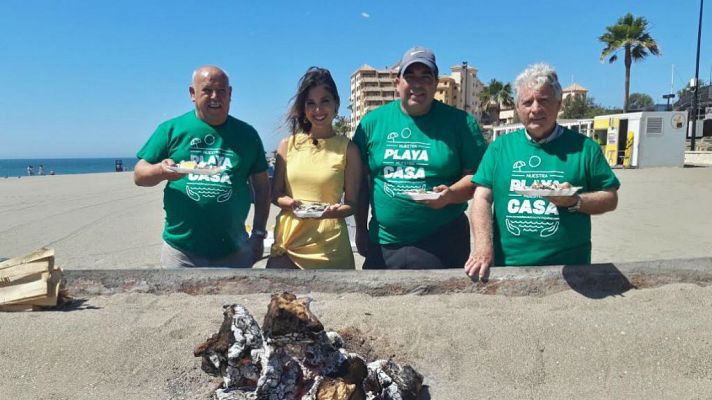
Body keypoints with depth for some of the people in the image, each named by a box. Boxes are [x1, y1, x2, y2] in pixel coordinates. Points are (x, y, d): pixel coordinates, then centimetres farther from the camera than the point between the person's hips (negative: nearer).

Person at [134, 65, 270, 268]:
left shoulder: (246, 134, 6)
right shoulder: (171, 129, 2)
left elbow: (262, 186, 9)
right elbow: (139, 176, 2)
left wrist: (259, 233, 3)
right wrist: (161, 171, -21)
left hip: (234, 251, 1)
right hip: (180, 250, -1)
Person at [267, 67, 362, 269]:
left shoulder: (347, 148, 0)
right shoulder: (288, 144, 7)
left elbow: (352, 203, 2)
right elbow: (275, 194, 10)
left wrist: (333, 211, -19)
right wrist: (291, 203, -11)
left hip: (329, 247, -2)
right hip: (287, 241, 2)